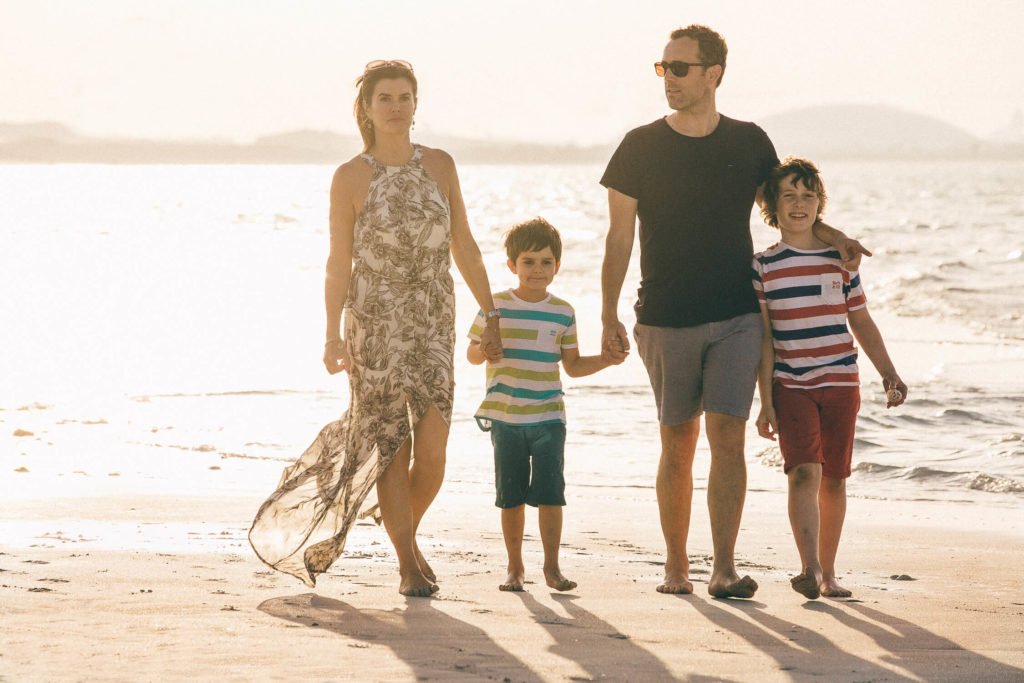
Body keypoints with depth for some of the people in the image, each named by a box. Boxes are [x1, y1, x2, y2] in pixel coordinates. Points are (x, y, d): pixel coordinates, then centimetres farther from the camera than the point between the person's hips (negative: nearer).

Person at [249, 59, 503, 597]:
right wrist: (333, 336, -10)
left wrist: (490, 315, 9)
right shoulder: (350, 177, -3)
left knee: (431, 450, -6)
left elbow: (463, 246, 10)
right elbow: (339, 263, -3)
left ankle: (408, 534, 22)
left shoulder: (439, 165, 6)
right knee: (392, 448, 0)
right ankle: (408, 564, 11)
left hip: (434, 324, 2)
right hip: (376, 324, -2)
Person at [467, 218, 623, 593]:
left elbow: (572, 365, 12)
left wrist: (604, 360, -4)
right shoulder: (495, 306, 1)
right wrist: (485, 349, -16)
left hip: (548, 418, 0)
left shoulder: (562, 312, 5)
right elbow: (472, 352, 7)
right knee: (511, 496, 6)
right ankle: (515, 567, 17)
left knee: (550, 493, -5)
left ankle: (552, 566, 5)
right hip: (505, 417, 0)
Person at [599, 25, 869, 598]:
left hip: (737, 318, 0)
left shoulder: (750, 143, 3)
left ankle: (724, 570, -10)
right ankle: (676, 567, 17)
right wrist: (609, 316, -3)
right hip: (666, 322, 0)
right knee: (678, 444, 6)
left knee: (727, 438, -10)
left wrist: (832, 235, 1)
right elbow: (620, 237, 2)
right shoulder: (641, 147, 0)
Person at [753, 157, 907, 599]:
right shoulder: (763, 266, 0)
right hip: (791, 386, -2)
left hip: (841, 384, 3)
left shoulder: (840, 260, 5)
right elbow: (762, 336, -1)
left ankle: (827, 572, 19)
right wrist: (766, 401, -4)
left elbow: (861, 322, 14)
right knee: (804, 471, -18)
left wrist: (889, 374, 11)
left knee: (834, 479, 7)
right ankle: (810, 568, -27)